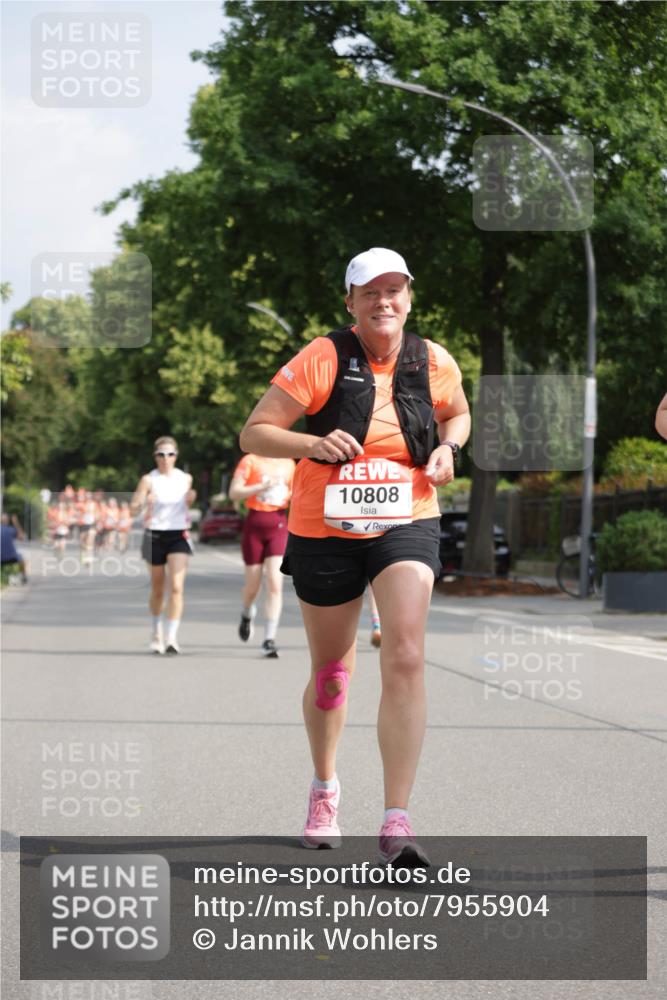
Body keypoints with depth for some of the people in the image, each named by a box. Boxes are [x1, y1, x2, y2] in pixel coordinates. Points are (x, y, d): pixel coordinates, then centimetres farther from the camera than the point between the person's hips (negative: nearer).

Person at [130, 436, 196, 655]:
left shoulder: (186, 478, 5)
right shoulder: (149, 480, -3)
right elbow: (133, 511, -7)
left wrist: (190, 499, -1)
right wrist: (145, 503, -28)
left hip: (179, 536, 1)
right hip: (155, 536, -1)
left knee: (176, 587, -15)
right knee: (158, 590, 12)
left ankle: (172, 637, -18)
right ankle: (156, 631, 34)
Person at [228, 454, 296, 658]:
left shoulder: (288, 463, 10)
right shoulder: (250, 461, -1)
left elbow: (294, 495, 21)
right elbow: (234, 493, -9)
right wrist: (263, 486, -19)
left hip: (279, 525, 2)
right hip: (255, 525, -2)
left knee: (275, 584, -11)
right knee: (252, 586, 8)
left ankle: (269, 640, -9)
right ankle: (247, 615, 42)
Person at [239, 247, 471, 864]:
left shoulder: (435, 363, 0)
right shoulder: (322, 360, -10)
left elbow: (457, 413, 23)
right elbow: (254, 433, -8)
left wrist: (447, 448, 1)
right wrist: (313, 444, -24)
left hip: (407, 526, 1)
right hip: (325, 531, -1)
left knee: (406, 659, -19)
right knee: (331, 671, 14)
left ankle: (396, 823, -19)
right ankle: (324, 787, 43)